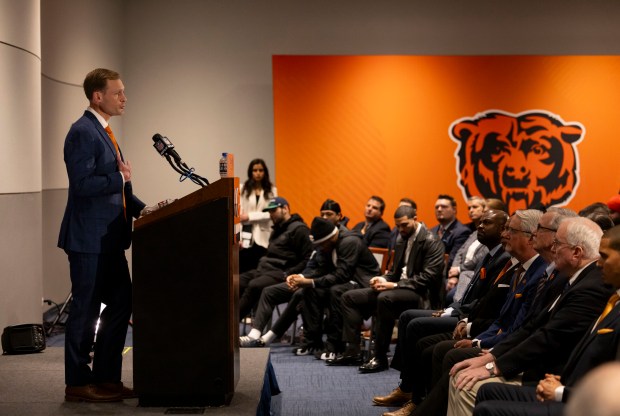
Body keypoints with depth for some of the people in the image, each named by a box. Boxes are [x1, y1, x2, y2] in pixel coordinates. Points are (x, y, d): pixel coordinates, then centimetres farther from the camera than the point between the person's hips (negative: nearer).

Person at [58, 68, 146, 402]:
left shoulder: (103, 132, 17)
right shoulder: (83, 132, -14)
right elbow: (82, 184, -23)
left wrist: (141, 209, 10)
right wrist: (120, 177, -12)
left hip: (109, 238, 10)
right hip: (90, 238, -10)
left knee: (120, 305, 12)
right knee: (85, 310, -1)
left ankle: (106, 378, 20)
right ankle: (78, 384, 9)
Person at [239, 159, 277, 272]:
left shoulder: (272, 190, 7)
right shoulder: (243, 189, 4)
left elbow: (270, 213, -2)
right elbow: (238, 214, -1)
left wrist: (249, 216, -10)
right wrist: (238, 237, -8)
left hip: (263, 237, 1)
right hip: (246, 237, -1)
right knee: (243, 271, -2)